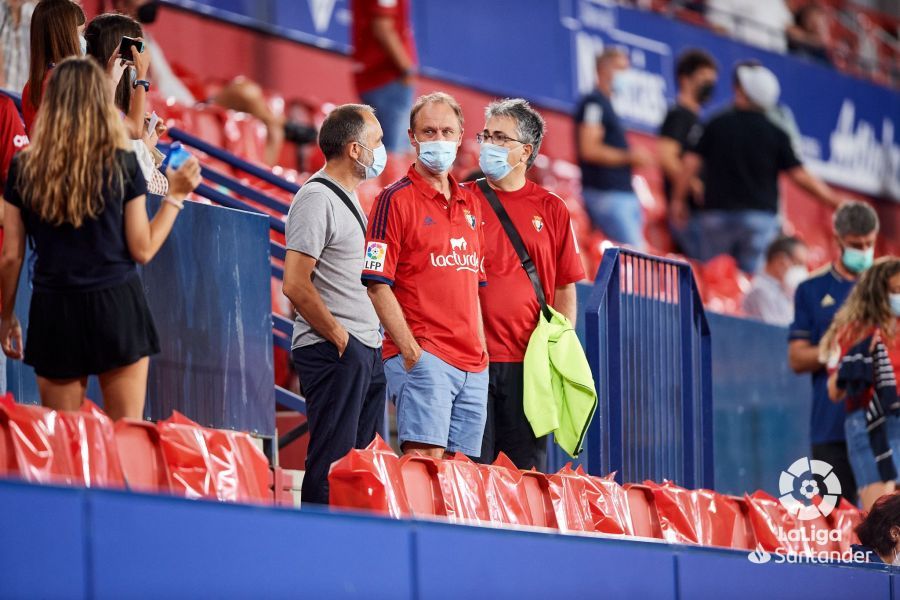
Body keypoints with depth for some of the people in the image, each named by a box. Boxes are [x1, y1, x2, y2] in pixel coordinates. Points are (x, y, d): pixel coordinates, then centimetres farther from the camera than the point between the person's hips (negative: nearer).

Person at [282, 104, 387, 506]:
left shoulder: (348, 197, 18)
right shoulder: (317, 198, -12)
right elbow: (296, 285, -19)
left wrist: (370, 341, 15)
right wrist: (339, 337, -15)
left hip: (366, 351, 10)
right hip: (334, 352, -10)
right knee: (333, 460, -9)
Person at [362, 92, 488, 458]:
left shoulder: (471, 204, 19)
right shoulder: (396, 199, -2)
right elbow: (377, 285, -8)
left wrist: (482, 351, 15)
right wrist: (410, 350, -16)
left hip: (474, 365, 7)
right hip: (423, 356, -7)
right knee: (426, 462, -17)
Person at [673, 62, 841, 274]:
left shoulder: (716, 125, 3)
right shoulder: (776, 134, 0)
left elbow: (691, 164, 1)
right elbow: (800, 176, -2)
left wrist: (678, 200, 13)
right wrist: (836, 202, 6)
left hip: (716, 213, 1)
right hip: (760, 215, -1)